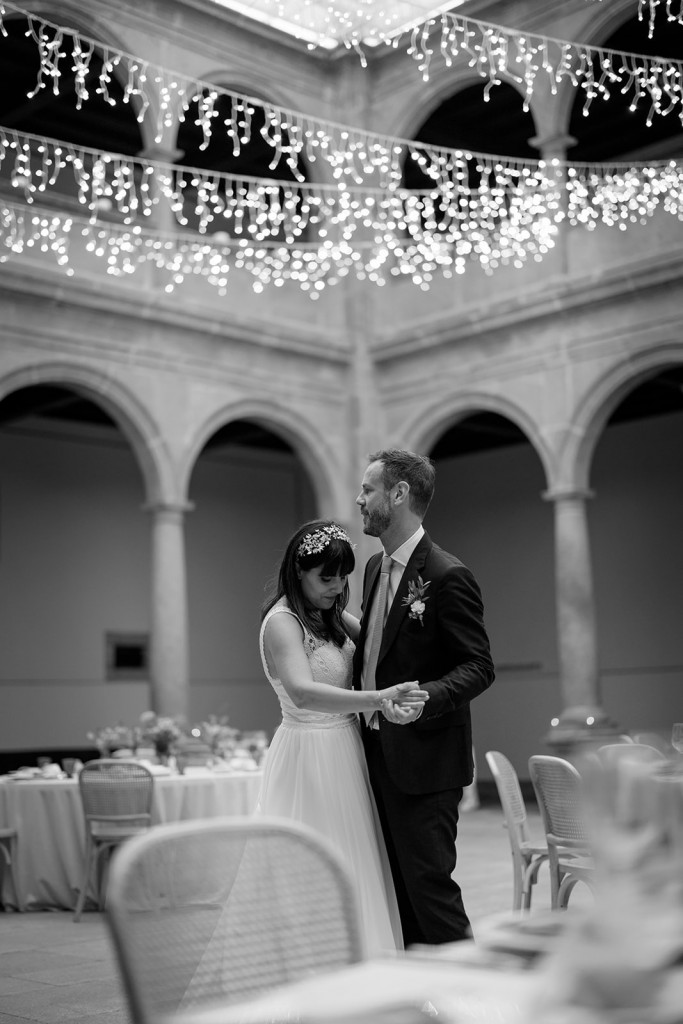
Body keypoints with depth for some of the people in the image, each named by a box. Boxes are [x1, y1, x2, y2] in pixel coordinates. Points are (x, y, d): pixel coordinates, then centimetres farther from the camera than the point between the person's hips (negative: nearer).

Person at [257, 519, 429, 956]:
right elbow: (302, 692, -32)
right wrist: (377, 699, -40)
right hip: (310, 757, -8)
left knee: (352, 874, 12)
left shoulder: (330, 615, 11)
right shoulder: (282, 621, -16)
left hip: (344, 754, 8)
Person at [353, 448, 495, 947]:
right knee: (398, 887, 14)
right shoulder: (376, 568, 12)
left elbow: (479, 667, -16)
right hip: (379, 752, 8)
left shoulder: (448, 576, -15)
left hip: (424, 760, -8)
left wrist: (425, 697, -31)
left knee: (428, 882, -5)